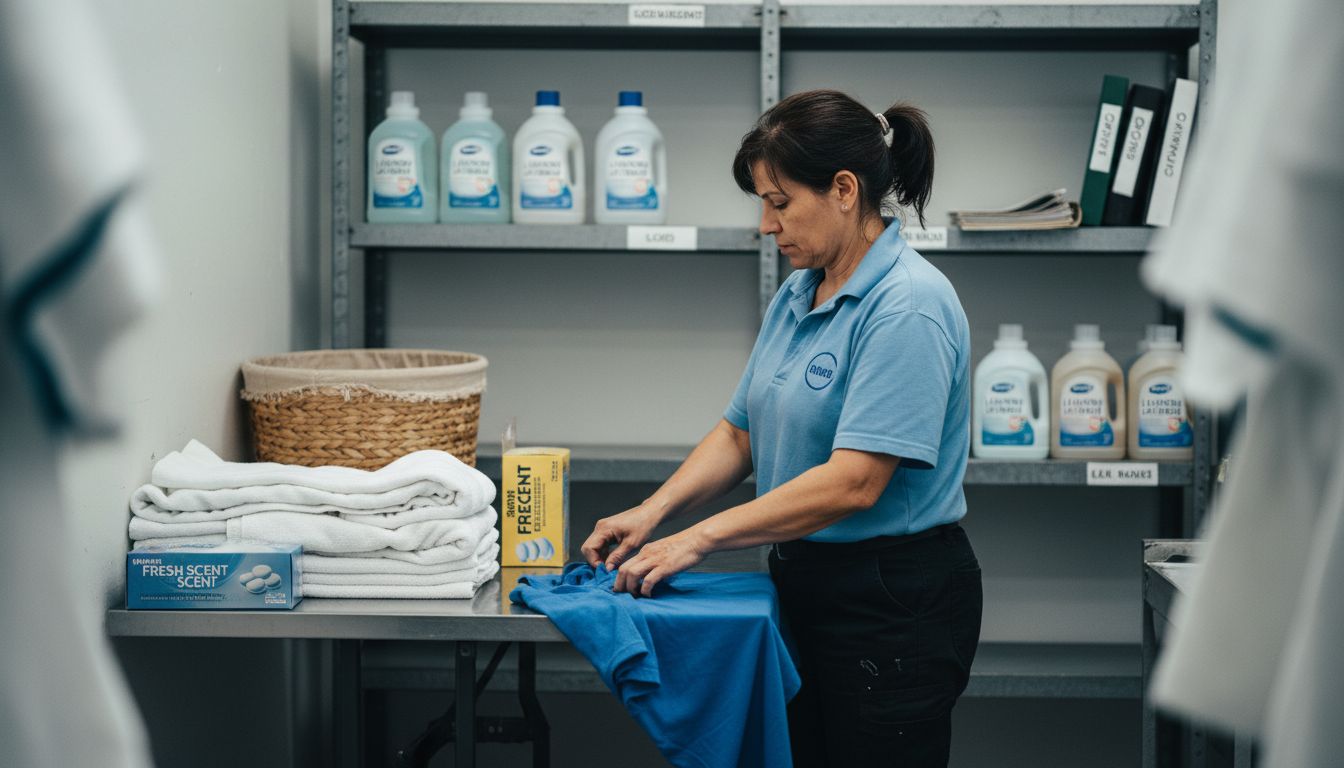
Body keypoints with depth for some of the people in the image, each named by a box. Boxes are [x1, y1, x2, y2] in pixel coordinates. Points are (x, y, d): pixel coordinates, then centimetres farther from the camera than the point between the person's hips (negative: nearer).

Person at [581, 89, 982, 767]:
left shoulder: (907, 305, -19)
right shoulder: (797, 294, 10)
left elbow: (852, 482, -25)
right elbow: (741, 432, 13)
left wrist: (700, 538, -21)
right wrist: (654, 512, -3)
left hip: (895, 606, -8)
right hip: (807, 589, 9)